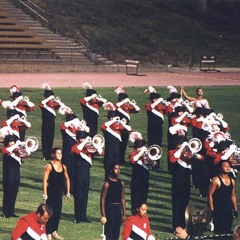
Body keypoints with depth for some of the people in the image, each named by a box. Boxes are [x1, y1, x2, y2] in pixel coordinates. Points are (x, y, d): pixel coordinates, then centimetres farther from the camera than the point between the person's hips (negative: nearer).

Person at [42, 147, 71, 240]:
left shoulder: (63, 166, 6)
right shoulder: (49, 166, -11)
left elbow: (67, 179, 17)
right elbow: (45, 180, -14)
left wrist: (68, 192, 14)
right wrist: (45, 193, -18)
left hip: (59, 192, 6)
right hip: (51, 191, -6)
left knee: (58, 212, 11)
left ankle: (54, 231, 24)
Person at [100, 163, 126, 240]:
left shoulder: (121, 183, 8)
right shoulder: (107, 183, -10)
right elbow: (102, 200, -10)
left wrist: (124, 214, 13)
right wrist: (103, 215, -14)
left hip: (118, 209, 6)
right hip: (109, 208, -6)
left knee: (116, 234, 9)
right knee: (108, 234, -6)